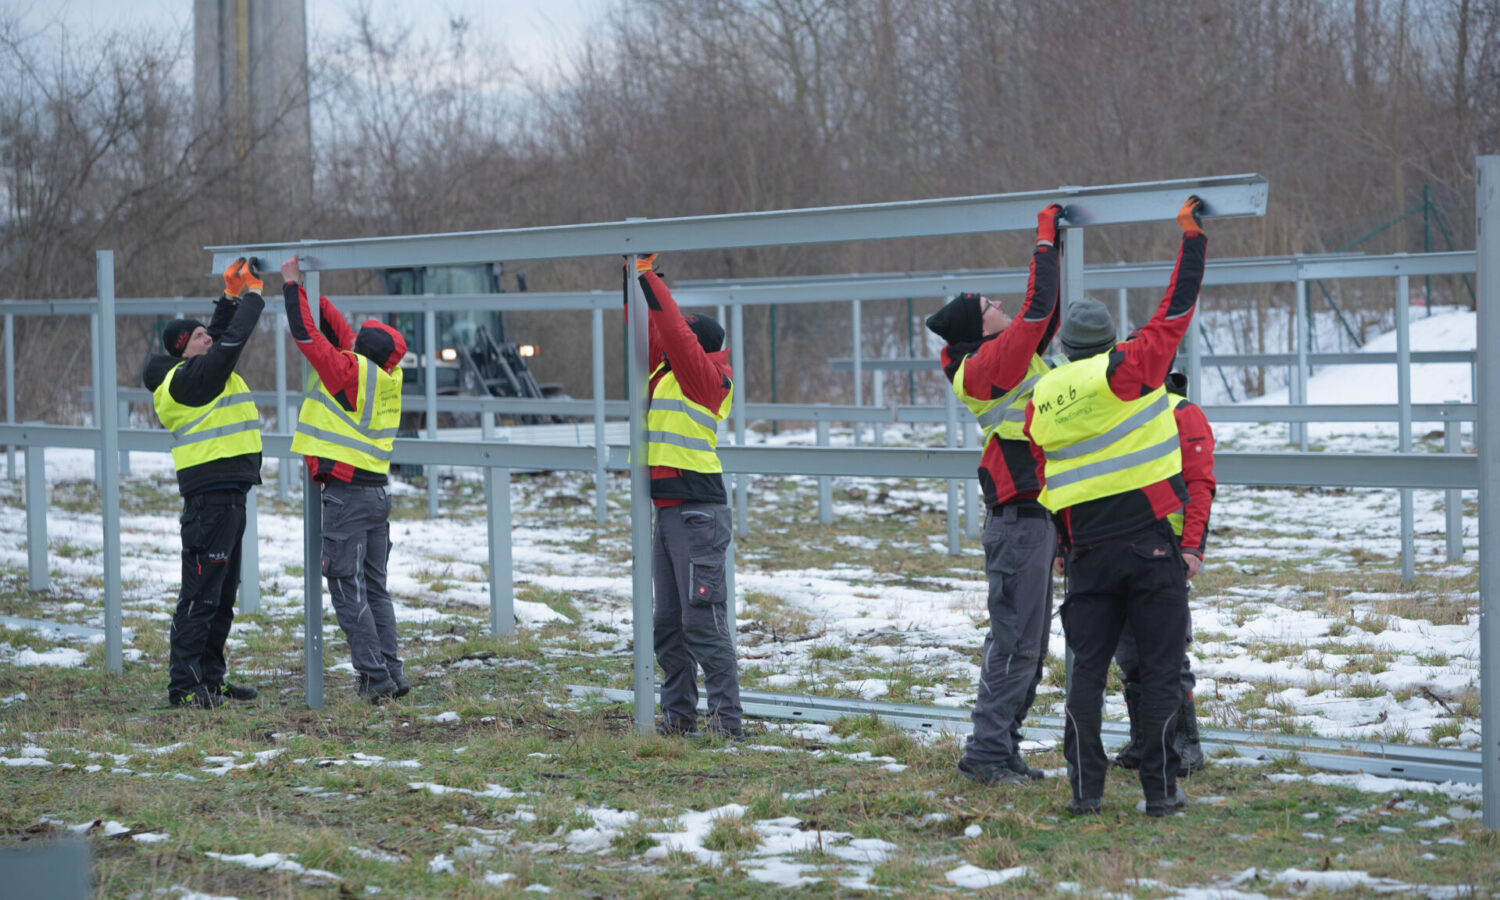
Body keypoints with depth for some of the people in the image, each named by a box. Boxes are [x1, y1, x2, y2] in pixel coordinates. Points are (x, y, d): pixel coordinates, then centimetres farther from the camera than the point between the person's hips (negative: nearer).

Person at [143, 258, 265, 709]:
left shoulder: (191, 374, 15)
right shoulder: (189, 378, -13)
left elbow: (222, 337, 26)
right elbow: (232, 341, -16)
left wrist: (232, 296, 15)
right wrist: (252, 295, -5)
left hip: (227, 498, 11)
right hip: (210, 498, -11)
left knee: (222, 595, 16)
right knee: (201, 594, -10)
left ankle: (211, 679, 22)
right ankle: (184, 684, -9)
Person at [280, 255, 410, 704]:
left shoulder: (352, 372, -15)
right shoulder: (386, 375, 7)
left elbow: (306, 333, -13)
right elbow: (335, 330, 17)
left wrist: (293, 284, -2)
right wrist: (310, 291, 16)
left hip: (347, 494, -8)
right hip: (378, 490, 8)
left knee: (348, 588, -4)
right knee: (375, 588, 13)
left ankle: (375, 676, -8)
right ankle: (393, 675, 12)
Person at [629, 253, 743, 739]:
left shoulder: (705, 373, -7)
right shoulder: (666, 370, 16)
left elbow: (673, 330, -16)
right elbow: (651, 331, 20)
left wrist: (648, 278, -11)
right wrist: (636, 278, 12)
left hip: (698, 511, -9)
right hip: (667, 511, 9)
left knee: (703, 620, -11)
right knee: (667, 622, 11)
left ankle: (727, 721, -10)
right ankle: (678, 716, 18)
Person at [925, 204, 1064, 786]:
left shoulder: (994, 361, 13)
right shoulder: (992, 361, -13)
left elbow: (1045, 316, 23)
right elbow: (1038, 308, -17)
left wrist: (1056, 248, 18)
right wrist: (1047, 240, -7)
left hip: (1032, 515, 10)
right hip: (1021, 516, -10)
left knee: (1027, 642, 13)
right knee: (1015, 640, -8)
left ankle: (1001, 748, 18)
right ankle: (986, 753, -6)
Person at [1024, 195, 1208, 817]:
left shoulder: (1041, 399, 7)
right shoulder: (1129, 369, -6)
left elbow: (1046, 485, 12)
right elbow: (1177, 306, 0)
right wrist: (1191, 235, 9)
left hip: (1088, 551, 3)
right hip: (1150, 543, -3)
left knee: (1087, 668, 9)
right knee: (1158, 669, 2)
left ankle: (1085, 788, 4)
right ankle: (1160, 789, 3)